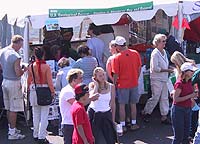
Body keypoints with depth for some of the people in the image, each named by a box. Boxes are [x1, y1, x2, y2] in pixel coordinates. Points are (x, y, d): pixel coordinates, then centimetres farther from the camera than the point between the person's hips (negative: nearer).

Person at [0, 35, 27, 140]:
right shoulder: (16, 56, -22)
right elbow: (18, 73, -20)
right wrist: (24, 69, -2)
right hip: (14, 83, -8)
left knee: (9, 108, 17)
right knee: (14, 109, -1)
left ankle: (11, 128, 29)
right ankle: (12, 133, 4)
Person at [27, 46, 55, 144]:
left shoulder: (31, 66, -2)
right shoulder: (46, 67, -12)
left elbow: (29, 80, 8)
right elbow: (49, 81, -11)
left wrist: (29, 89, 22)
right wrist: (52, 92, 0)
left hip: (34, 91, 4)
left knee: (36, 114, 15)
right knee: (44, 115, 2)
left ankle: (36, 135, 25)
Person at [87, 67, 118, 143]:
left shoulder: (111, 86, -2)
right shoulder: (92, 85, -6)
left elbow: (113, 104, 5)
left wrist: (113, 119, 6)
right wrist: (96, 85, -16)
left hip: (106, 114, 1)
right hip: (94, 114, -1)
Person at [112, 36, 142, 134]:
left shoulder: (117, 57, -16)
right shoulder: (135, 53, -5)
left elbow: (116, 74, -12)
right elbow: (139, 68, 4)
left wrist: (114, 84, 2)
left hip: (122, 84, -3)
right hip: (134, 83, 4)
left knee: (122, 105, 9)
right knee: (133, 104, 15)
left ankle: (123, 126, 13)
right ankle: (133, 124, 25)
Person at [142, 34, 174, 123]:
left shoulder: (164, 52, 9)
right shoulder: (155, 53, -16)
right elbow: (155, 68, -20)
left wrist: (169, 69, 2)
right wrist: (167, 70, -17)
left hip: (164, 79, 8)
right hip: (156, 79, -8)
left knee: (164, 98, 10)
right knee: (155, 98, 0)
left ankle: (164, 117, 17)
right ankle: (145, 113, 19)